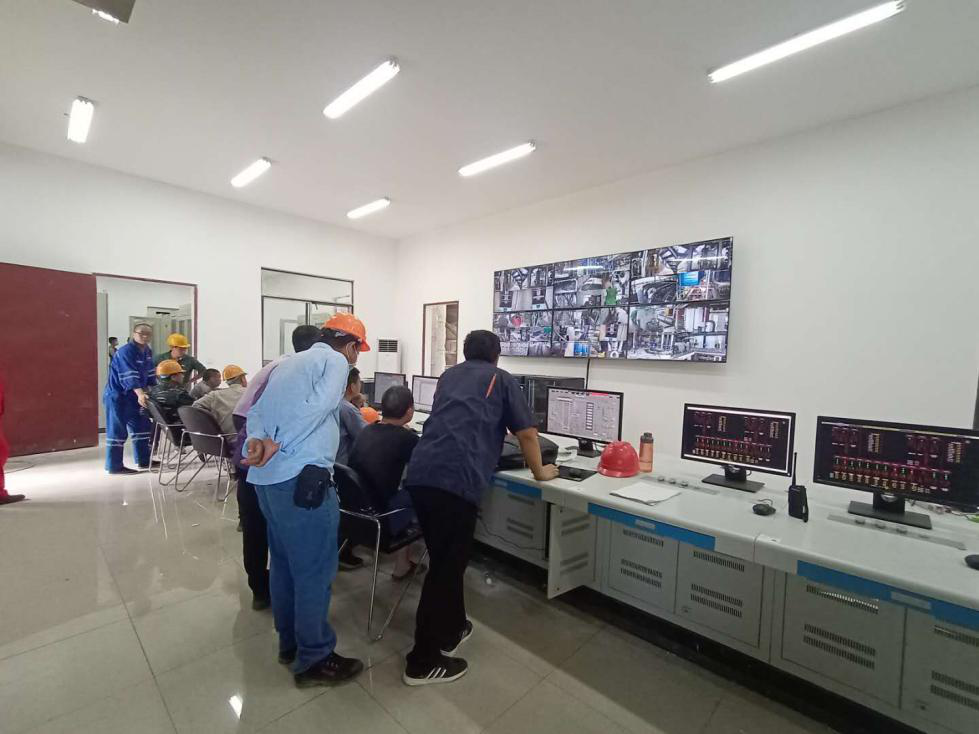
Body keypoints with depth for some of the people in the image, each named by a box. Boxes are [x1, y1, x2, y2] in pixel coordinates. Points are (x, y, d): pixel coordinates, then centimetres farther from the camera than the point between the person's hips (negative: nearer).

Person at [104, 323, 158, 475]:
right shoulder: (125, 351, -20)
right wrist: (140, 394, -43)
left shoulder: (148, 351, 7)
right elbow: (130, 376, -32)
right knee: (117, 431, -4)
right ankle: (114, 466, 5)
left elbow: (150, 374, 11)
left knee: (141, 427, 13)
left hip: (133, 396, 9)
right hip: (117, 396, -9)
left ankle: (143, 460, 23)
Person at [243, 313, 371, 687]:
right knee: (315, 569, 4)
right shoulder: (335, 361, -3)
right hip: (300, 477, -9)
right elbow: (317, 407, -19)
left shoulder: (288, 363, 22)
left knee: (284, 562, 20)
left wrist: (257, 440, -3)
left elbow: (257, 409, 14)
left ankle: (290, 641, 36)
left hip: (266, 476, 10)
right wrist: (276, 445, -14)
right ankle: (314, 660, 18)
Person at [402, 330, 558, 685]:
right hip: (456, 480, -6)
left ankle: (451, 629, 39)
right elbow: (526, 433, 10)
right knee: (446, 566, 7)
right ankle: (423, 661, 19)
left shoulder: (448, 376, 27)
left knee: (443, 559, 22)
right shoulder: (501, 379, 13)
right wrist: (539, 471, 26)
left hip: (419, 474, 6)